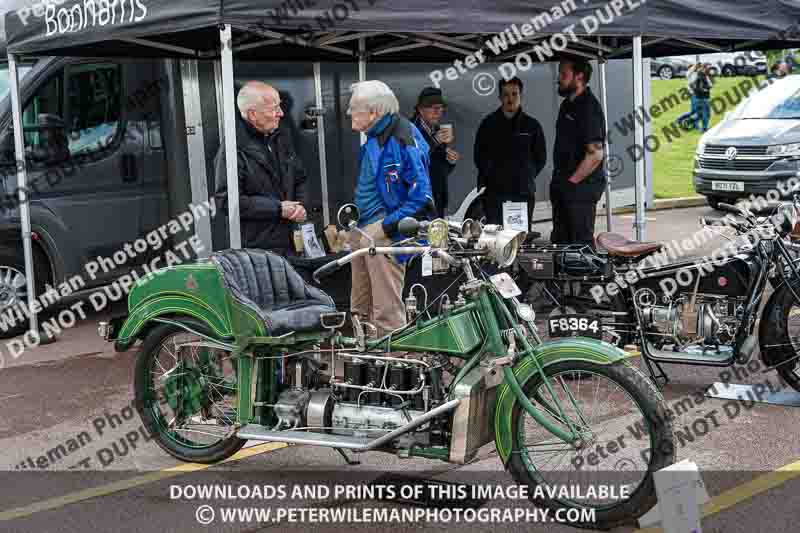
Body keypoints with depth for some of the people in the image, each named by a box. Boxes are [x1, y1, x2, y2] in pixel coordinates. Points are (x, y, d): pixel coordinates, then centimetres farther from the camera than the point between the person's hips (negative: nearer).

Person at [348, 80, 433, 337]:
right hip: (363, 230, 10)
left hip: (385, 235, -10)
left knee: (387, 310, -6)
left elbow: (421, 194, -18)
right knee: (359, 307, 17)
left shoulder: (404, 139, -15)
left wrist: (389, 225, -20)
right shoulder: (374, 138, 14)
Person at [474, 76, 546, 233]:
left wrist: (526, 178, 8)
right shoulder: (489, 123, 8)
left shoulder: (532, 125, 9)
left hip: (524, 193, 1)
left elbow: (541, 158, 15)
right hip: (494, 192, 0)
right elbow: (479, 156, 14)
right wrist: (490, 177, 9)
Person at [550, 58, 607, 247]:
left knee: (581, 242, -5)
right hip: (564, 188, 10)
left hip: (581, 187, -10)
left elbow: (595, 154, -22)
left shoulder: (588, 107, -15)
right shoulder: (568, 104, 15)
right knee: (560, 240, 14)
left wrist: (572, 182, -17)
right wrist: (558, 181, 13)